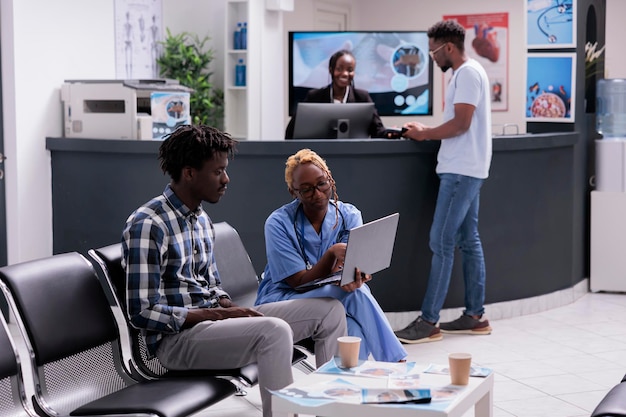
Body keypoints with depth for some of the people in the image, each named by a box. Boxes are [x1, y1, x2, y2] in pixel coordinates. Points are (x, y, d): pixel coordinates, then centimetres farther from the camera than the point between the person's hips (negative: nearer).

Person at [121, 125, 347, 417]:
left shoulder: (202, 220, 13)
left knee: (330, 310, 1)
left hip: (213, 321, 9)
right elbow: (143, 313, -18)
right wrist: (217, 314, -19)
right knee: (275, 330, -35)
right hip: (175, 337, -9)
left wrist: (230, 307, -3)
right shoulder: (148, 225, -15)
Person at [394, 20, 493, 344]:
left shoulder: (468, 73, -13)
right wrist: (428, 132, 10)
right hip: (465, 170, 10)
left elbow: (461, 124, -20)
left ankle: (428, 322, -10)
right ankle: (475, 316, 14)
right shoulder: (466, 73, 18)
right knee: (468, 241, 10)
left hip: (461, 171, -10)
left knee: (441, 242, -10)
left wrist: (424, 134, -9)